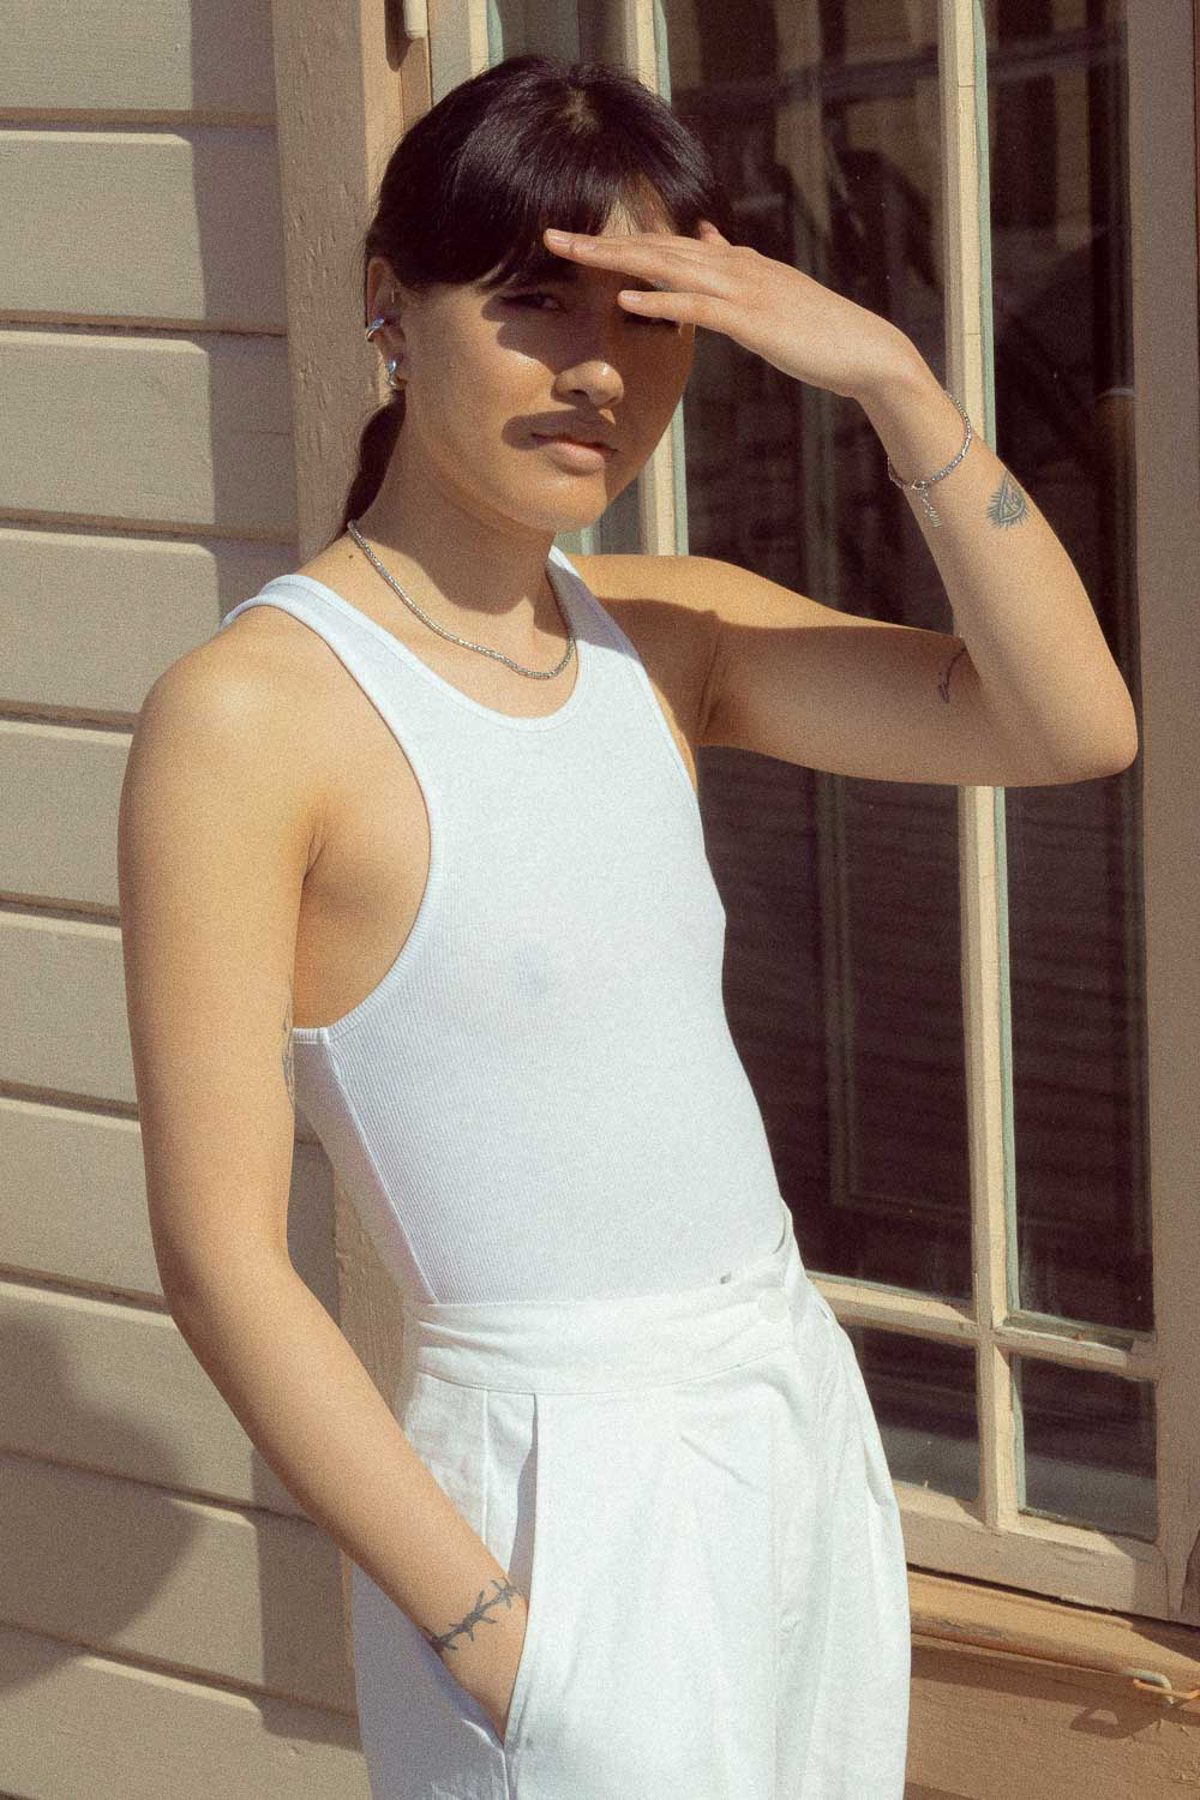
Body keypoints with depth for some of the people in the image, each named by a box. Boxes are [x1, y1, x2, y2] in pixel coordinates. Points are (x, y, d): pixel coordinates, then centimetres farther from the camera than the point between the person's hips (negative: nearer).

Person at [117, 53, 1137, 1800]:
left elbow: (1074, 723, -8)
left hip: (799, 1417, 6)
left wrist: (891, 373, -15)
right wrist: (484, 1623, -16)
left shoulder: (672, 637, 4)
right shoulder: (255, 710, -15)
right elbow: (221, 1255, -16)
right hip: (559, 1494, -6)